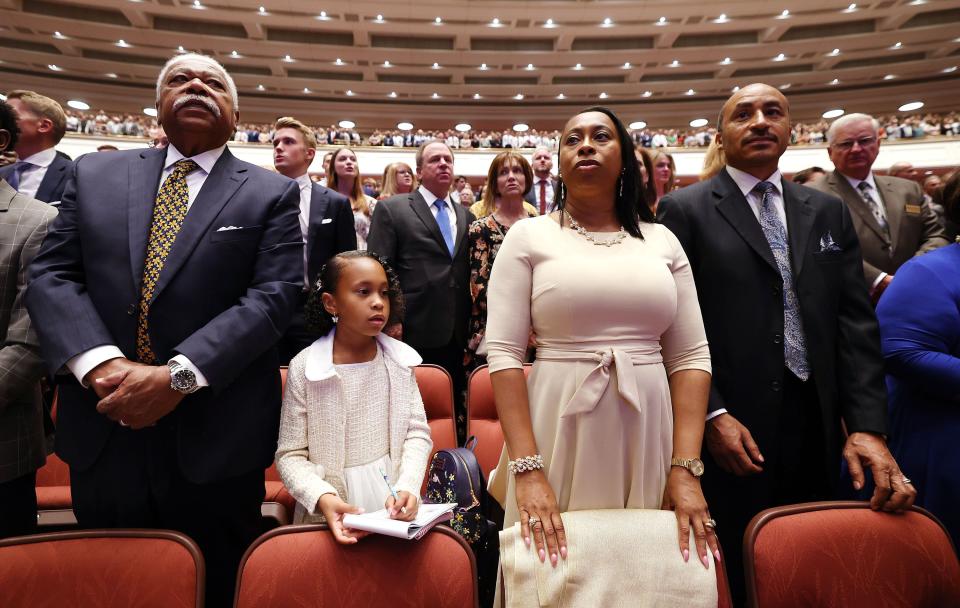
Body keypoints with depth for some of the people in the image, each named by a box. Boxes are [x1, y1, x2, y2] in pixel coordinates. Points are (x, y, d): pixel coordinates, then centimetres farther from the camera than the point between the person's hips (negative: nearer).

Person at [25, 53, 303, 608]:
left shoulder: (272, 194, 0)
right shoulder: (94, 174, 9)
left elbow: (274, 296, -10)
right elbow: (52, 275, 3)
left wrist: (178, 374, -20)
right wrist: (101, 363, -15)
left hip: (214, 436, -3)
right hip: (102, 431, 3)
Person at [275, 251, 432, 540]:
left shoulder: (400, 359, -1)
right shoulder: (304, 367, -9)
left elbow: (417, 432, 2)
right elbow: (290, 455, -5)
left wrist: (407, 487, -13)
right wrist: (322, 498, -21)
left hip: (390, 498, 2)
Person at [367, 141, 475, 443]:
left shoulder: (466, 216, 15)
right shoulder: (392, 209, 0)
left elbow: (468, 272, 15)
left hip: (456, 335, 5)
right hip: (414, 331, -4)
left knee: (454, 407, 12)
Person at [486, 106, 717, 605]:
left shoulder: (662, 241, 7)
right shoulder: (528, 237, 0)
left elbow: (691, 357, 4)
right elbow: (503, 354, -7)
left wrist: (686, 468, -6)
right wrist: (527, 469, -15)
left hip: (647, 437, 3)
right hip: (559, 434, -2)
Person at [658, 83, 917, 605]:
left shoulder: (829, 212, 11)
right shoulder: (685, 210, -2)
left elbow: (855, 322, 5)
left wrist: (867, 426, -3)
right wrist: (712, 414, -13)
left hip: (815, 428, 5)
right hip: (729, 429, -4)